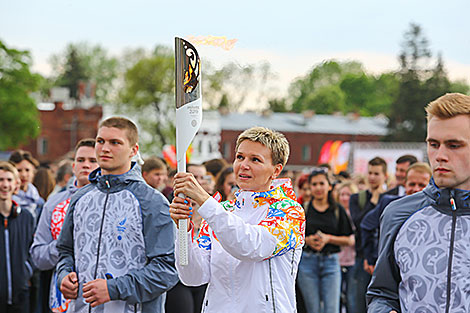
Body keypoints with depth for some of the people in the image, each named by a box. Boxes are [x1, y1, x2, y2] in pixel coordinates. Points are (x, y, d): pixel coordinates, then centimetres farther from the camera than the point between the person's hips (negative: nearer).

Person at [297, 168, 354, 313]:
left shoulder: (338, 210, 6)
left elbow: (349, 240, 5)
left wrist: (328, 238, -9)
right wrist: (307, 240, -13)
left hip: (331, 262, 0)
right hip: (307, 262, 0)